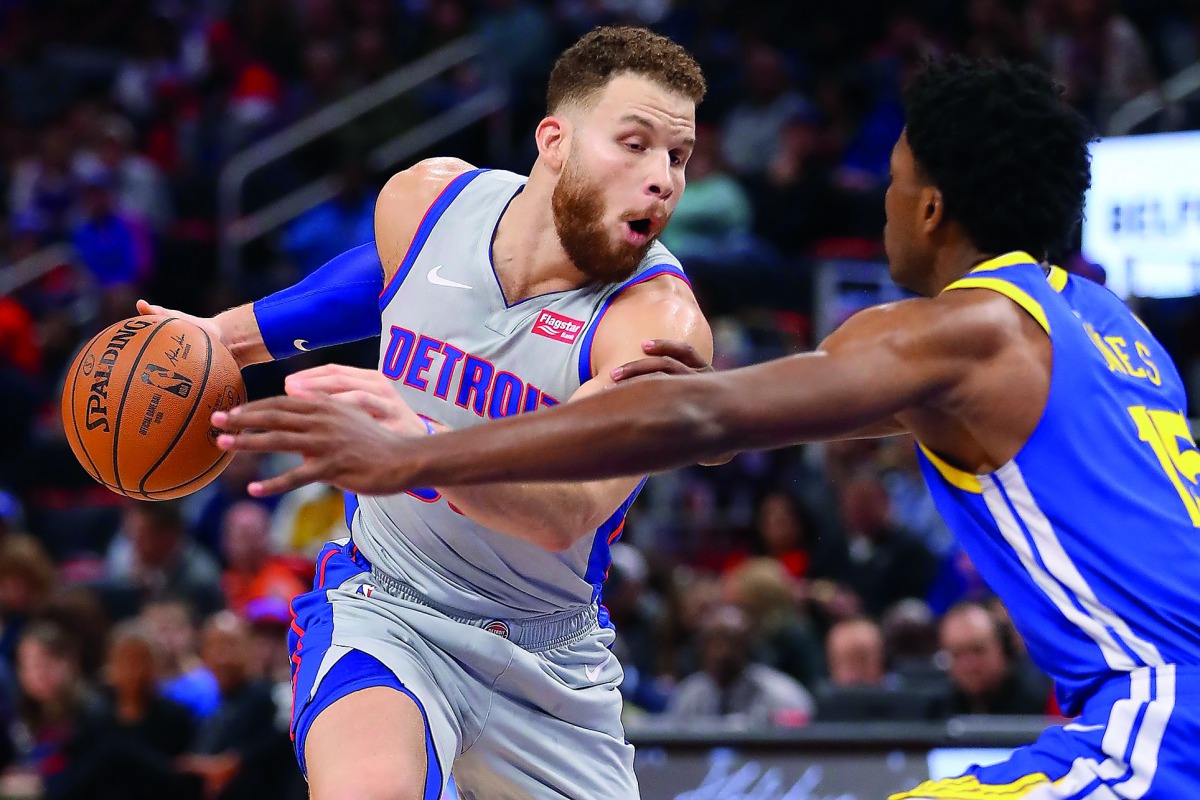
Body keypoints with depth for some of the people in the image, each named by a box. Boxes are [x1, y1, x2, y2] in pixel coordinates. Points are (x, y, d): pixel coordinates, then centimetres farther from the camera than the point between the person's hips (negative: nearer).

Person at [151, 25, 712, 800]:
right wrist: (233, 334, 24)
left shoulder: (660, 321, -24)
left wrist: (417, 442, -59)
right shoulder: (425, 199, -10)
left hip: (547, 649, 0)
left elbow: (569, 513, -42)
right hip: (384, 603, 0)